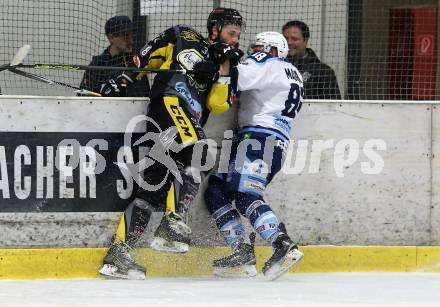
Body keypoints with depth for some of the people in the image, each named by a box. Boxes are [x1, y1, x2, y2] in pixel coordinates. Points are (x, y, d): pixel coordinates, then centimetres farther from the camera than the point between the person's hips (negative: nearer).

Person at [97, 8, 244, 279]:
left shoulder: (223, 68, 25)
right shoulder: (183, 37, 12)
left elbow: (218, 105, 8)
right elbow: (144, 59, 16)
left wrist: (224, 67, 0)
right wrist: (122, 80, 10)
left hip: (189, 124, 6)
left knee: (155, 188, 3)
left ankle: (119, 254, 4)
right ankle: (176, 220, -34)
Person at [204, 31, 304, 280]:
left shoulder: (272, 65, -1)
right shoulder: (293, 75, 30)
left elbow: (241, 77, -18)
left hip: (261, 136, -10)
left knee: (245, 195, -23)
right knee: (216, 192, 8)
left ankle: (284, 246, -34)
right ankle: (243, 251, 0)